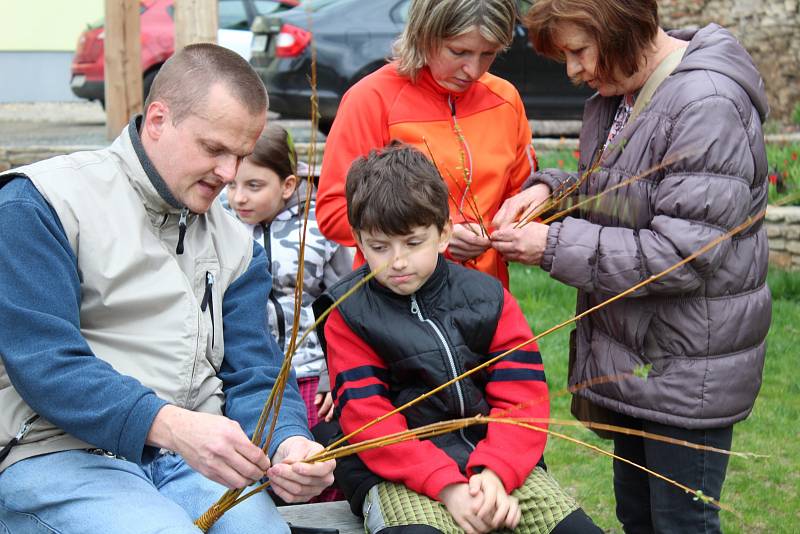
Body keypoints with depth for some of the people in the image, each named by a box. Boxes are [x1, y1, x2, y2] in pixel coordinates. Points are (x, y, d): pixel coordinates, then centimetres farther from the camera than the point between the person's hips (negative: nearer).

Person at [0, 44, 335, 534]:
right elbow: (44, 361, -12)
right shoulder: (40, 203, -2)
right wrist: (170, 424, -25)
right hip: (63, 455, -4)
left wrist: (288, 441, -13)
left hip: (195, 457, 4)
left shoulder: (235, 243, 16)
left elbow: (255, 374, 10)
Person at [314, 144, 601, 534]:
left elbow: (523, 397, 0)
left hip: (495, 462, 3)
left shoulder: (488, 297, 6)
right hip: (398, 474, -3)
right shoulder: (347, 316, 0)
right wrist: (446, 487, -20)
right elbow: (369, 423, -9)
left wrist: (496, 473, -18)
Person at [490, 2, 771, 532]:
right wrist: (550, 187, -2)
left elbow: (684, 253, -28)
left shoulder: (707, 106, -24)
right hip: (634, 355, 9)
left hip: (689, 365, -9)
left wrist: (555, 246, -22)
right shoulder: (617, 93, 5)